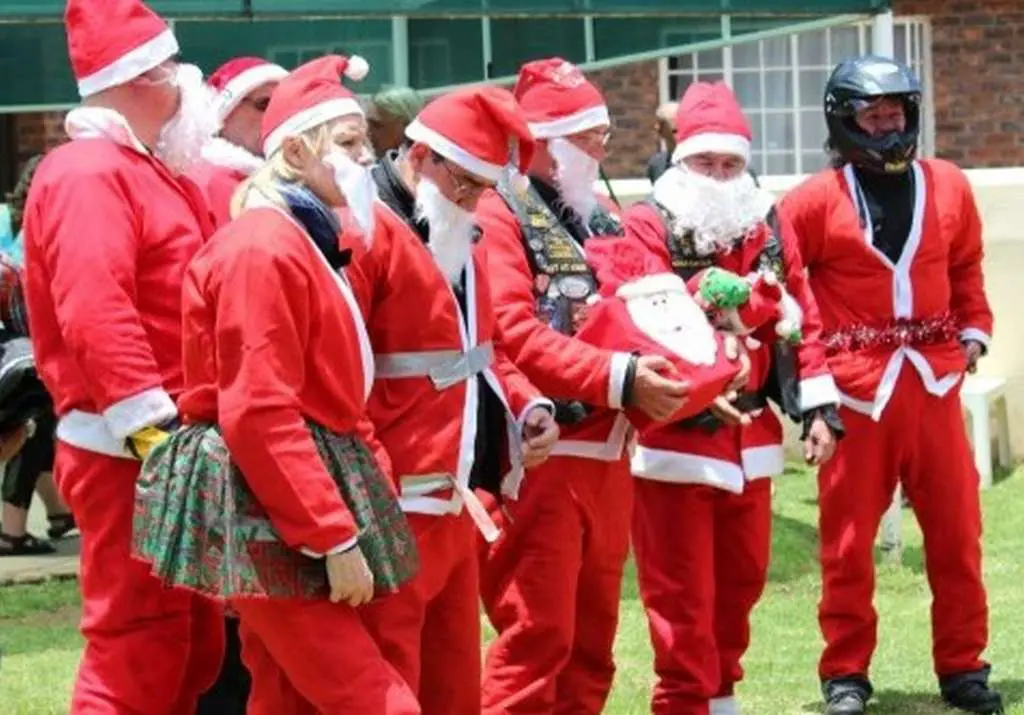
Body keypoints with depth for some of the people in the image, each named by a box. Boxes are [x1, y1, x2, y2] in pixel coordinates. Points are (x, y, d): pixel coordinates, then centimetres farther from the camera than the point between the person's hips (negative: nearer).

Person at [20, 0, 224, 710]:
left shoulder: (143, 172, 19)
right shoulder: (90, 174, -13)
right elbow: (94, 313, -24)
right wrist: (154, 429, -26)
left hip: (169, 446, 10)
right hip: (128, 452, -10)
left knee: (192, 646, 14)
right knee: (137, 652, -10)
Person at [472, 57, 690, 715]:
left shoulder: (600, 221, 18)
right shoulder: (498, 216, -8)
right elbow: (513, 334, -19)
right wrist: (618, 378, -25)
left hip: (607, 453, 8)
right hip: (541, 455, -8)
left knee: (592, 636, 12)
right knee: (538, 634, -10)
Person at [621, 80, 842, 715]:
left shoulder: (770, 227, 9)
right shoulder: (647, 227, -9)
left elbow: (802, 319, 12)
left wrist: (819, 407, 7)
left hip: (749, 435, 6)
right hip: (672, 437, -6)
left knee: (742, 577, 18)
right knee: (681, 589, -2)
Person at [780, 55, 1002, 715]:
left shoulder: (949, 187, 7)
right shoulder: (816, 201, -3)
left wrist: (975, 330, 8)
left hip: (935, 381, 3)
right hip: (855, 390, -3)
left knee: (957, 531, 6)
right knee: (849, 538, 2)